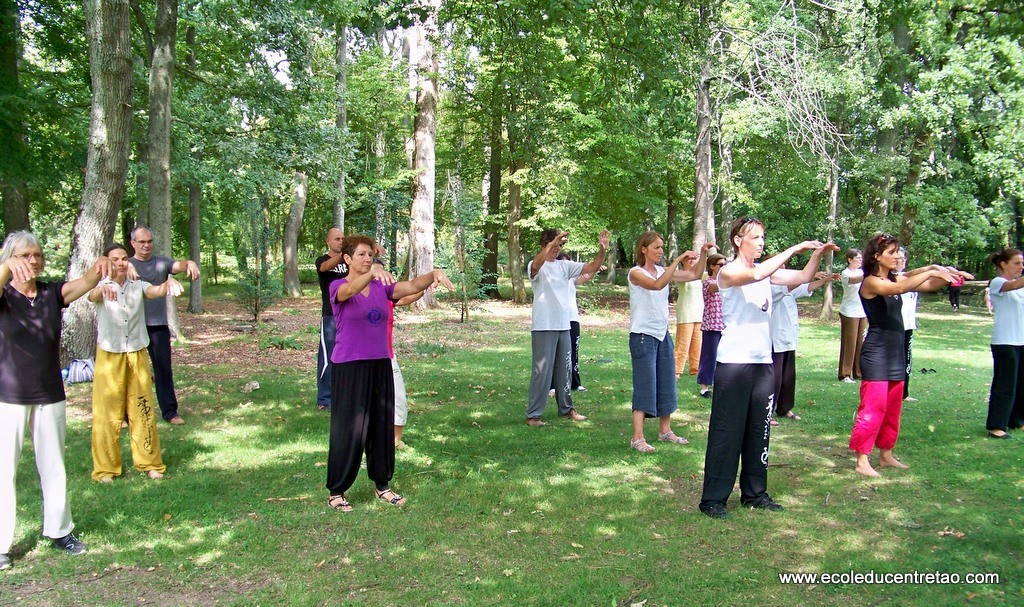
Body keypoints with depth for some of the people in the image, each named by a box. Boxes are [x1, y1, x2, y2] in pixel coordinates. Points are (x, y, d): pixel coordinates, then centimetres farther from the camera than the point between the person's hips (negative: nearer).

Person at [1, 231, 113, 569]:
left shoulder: (53, 293, 0)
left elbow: (85, 283, -18)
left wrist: (98, 268, -40)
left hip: (50, 398, 3)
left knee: (54, 469, 14)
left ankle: (59, 532, 27)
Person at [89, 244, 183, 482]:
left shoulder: (138, 286, 4)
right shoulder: (102, 287, -2)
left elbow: (155, 292, -16)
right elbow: (92, 296, -25)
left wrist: (168, 284, -41)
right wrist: (102, 288, -50)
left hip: (137, 356, 2)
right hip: (109, 357, -2)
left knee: (143, 410, 8)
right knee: (107, 413, 1)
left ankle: (149, 462, 20)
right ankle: (106, 467, 13)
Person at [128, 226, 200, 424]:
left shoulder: (162, 262, 7)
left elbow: (178, 265, -12)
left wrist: (189, 263, -37)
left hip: (159, 325, 1)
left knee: (164, 369, 6)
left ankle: (170, 412, 13)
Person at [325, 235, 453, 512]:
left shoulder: (382, 288, 7)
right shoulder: (338, 287, -6)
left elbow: (413, 285, -8)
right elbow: (351, 290, -30)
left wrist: (433, 274, -29)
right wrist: (372, 273, -51)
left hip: (380, 366, 5)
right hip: (349, 367, -5)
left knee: (382, 426, 11)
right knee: (348, 430, -1)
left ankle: (382, 484, 26)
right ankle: (336, 491, 12)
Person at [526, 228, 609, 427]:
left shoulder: (565, 265, 10)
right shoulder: (537, 266, -7)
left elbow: (592, 267, 5)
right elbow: (537, 264, -32)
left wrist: (602, 250, -13)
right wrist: (554, 242, -44)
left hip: (564, 326, 6)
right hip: (544, 327, -6)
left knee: (564, 369, 16)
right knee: (542, 370, -4)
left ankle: (566, 408, 30)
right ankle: (533, 414, 4)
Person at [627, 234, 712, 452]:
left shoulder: (663, 271, 9)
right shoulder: (636, 273, -11)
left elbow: (695, 275, 9)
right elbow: (657, 285, -30)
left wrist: (703, 254, -5)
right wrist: (678, 260, -30)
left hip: (663, 334, 7)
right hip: (642, 335, -7)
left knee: (666, 384, 13)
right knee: (645, 386, -9)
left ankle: (665, 430, 26)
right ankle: (637, 438, -5)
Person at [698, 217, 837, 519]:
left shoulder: (767, 270, 12)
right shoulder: (728, 271, -8)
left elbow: (803, 277, 10)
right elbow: (756, 274, -28)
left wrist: (817, 254, -7)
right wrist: (796, 248, -23)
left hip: (763, 361, 7)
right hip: (734, 361, -7)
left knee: (759, 430, 12)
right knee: (727, 431, -3)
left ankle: (754, 493, 24)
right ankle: (713, 498, 5)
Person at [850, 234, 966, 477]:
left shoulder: (895, 279, 11)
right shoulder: (870, 282, -12)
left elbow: (929, 286, 10)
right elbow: (899, 289, -30)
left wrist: (947, 275, -9)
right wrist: (931, 271, -27)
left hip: (896, 352, 8)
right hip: (876, 354, -8)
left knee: (893, 408, 14)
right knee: (873, 407, -8)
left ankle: (886, 455, 26)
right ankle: (862, 461, -2)